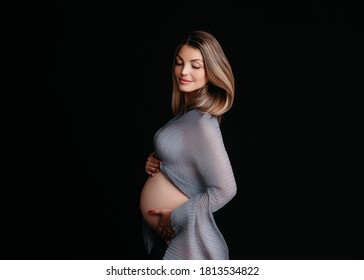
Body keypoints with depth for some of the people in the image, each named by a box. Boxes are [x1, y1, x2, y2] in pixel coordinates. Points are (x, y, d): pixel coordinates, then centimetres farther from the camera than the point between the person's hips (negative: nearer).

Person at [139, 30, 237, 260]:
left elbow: (225, 189, -26)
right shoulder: (186, 112, 2)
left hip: (181, 235, -8)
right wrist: (155, 161, -1)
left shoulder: (203, 123, -24)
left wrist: (177, 217, -18)